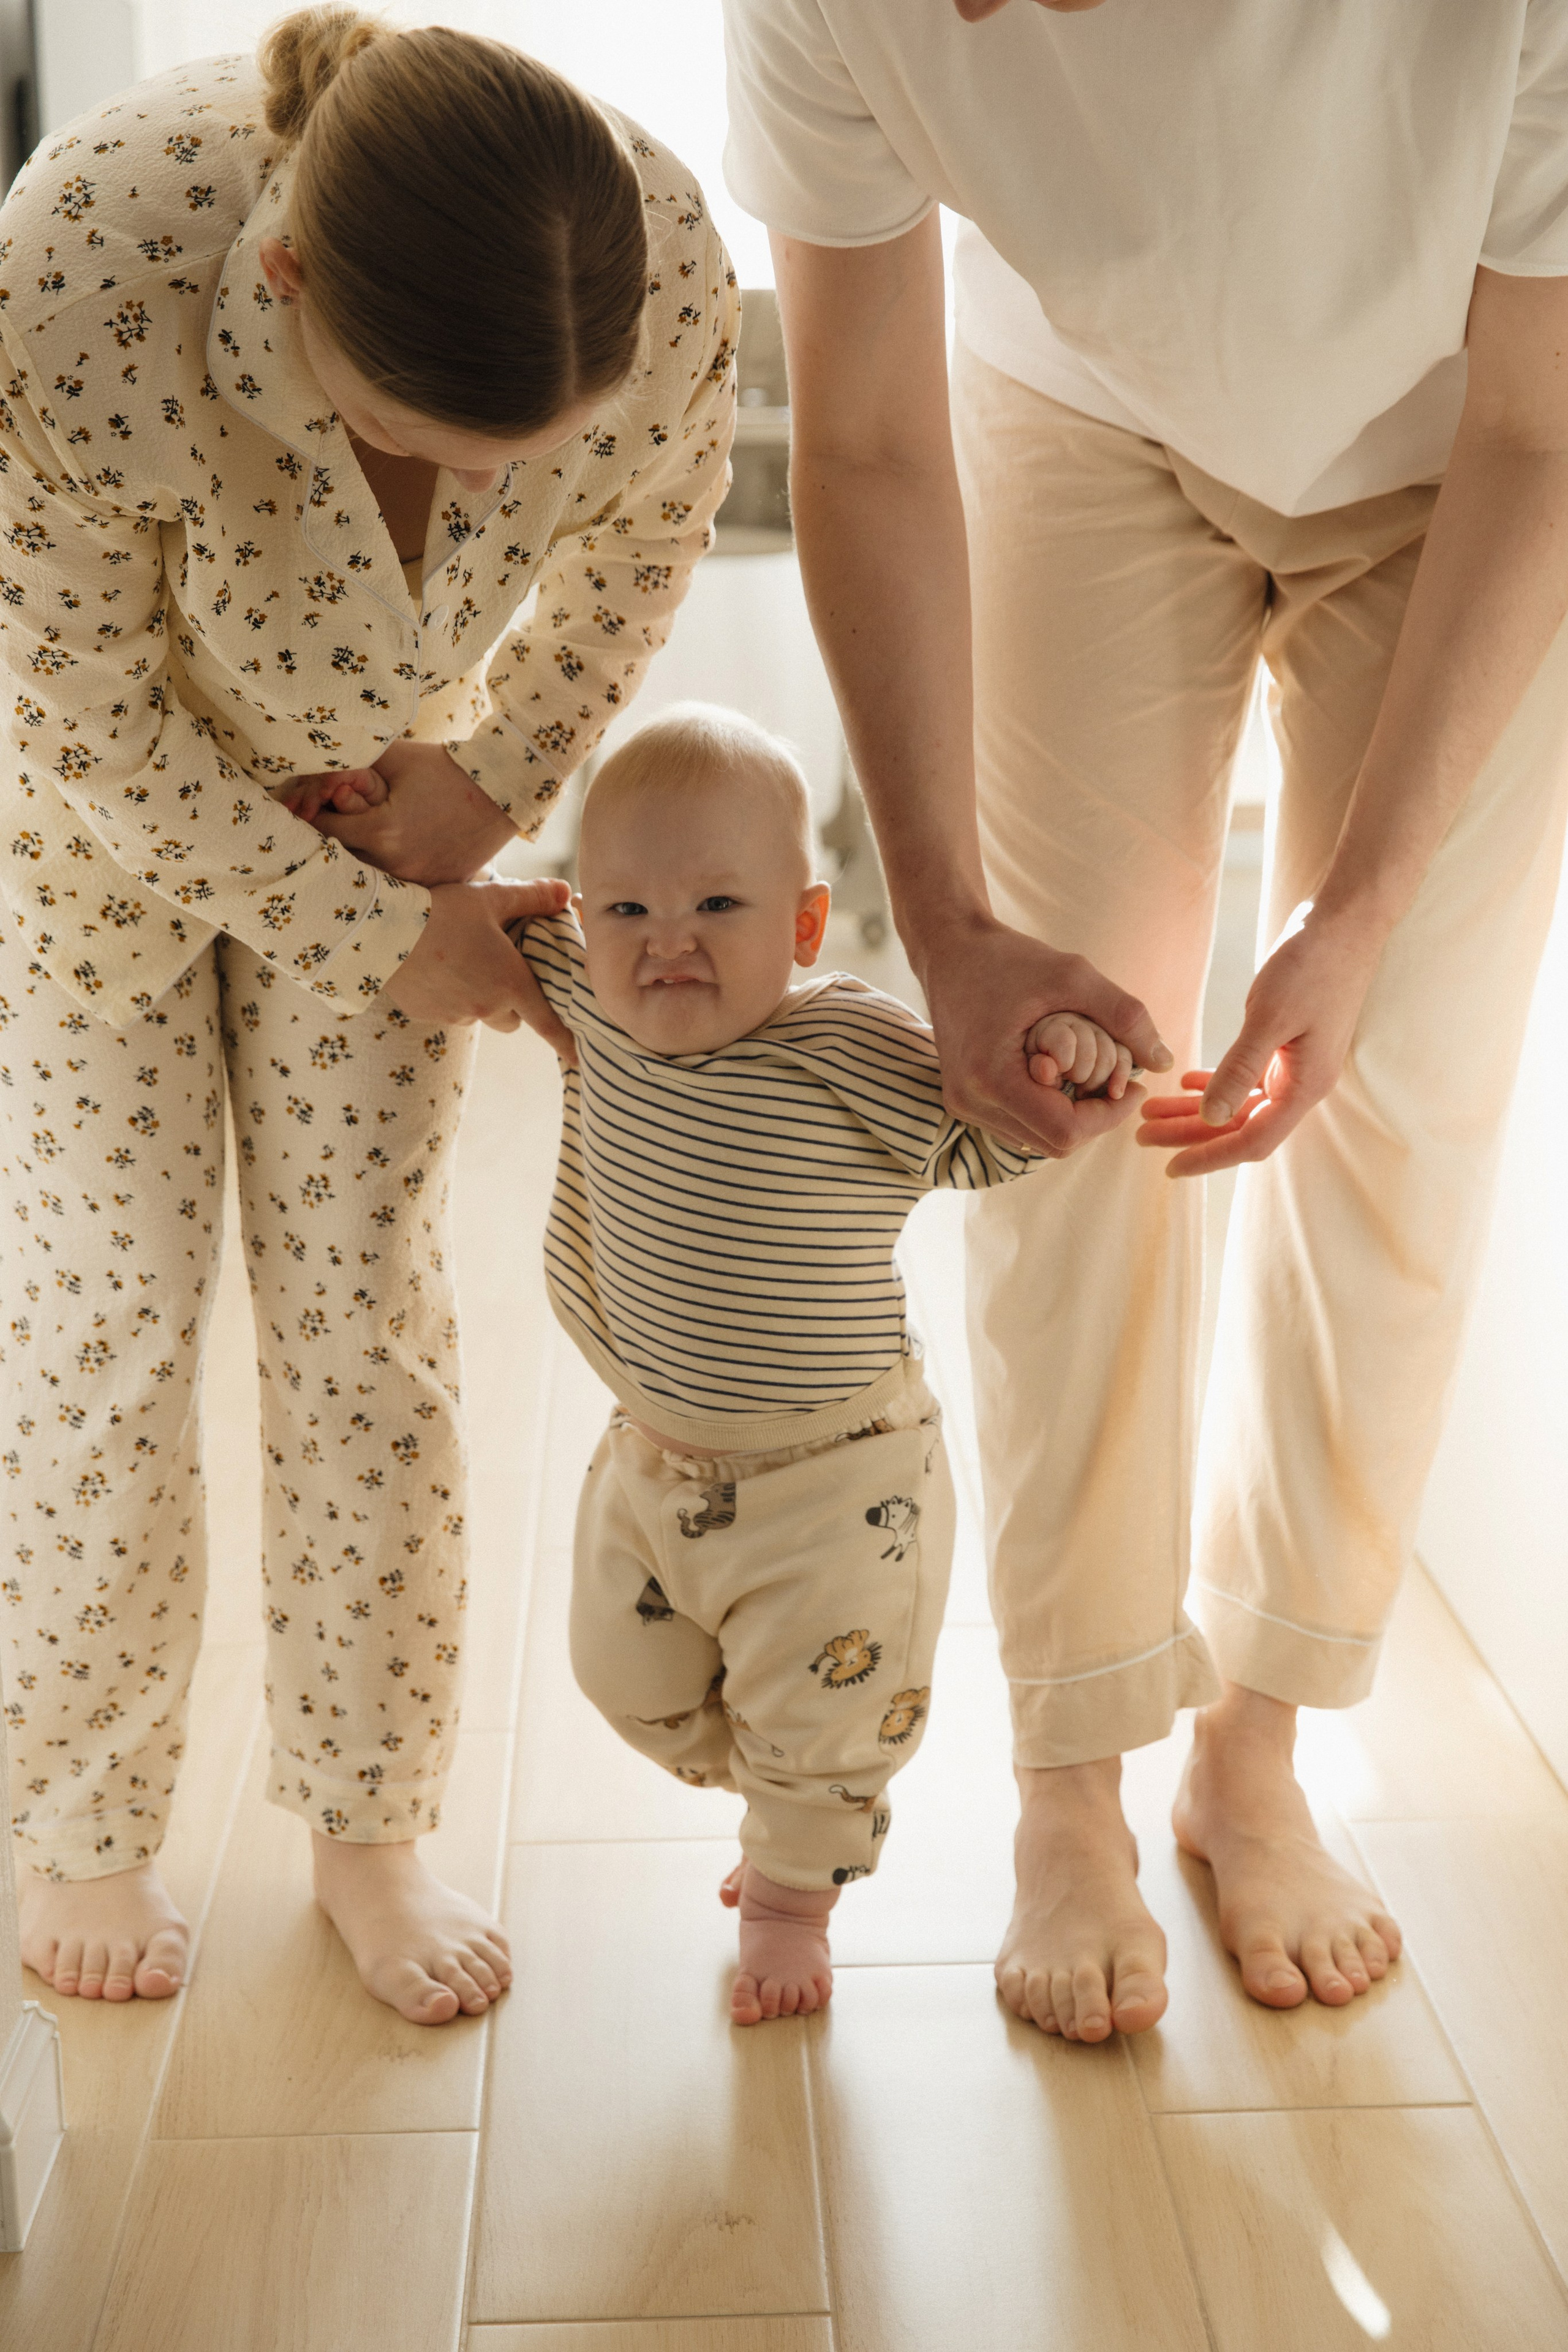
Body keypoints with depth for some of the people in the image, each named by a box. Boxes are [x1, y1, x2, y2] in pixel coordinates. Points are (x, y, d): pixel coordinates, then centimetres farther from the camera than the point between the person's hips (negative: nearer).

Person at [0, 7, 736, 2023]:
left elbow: (647, 526, -6)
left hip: (372, 784, 3)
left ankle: (369, 1829, 19)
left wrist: (498, 787, -5)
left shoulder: (663, 266, -31)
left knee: (364, 1302, 2)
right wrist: (385, 935, -18)